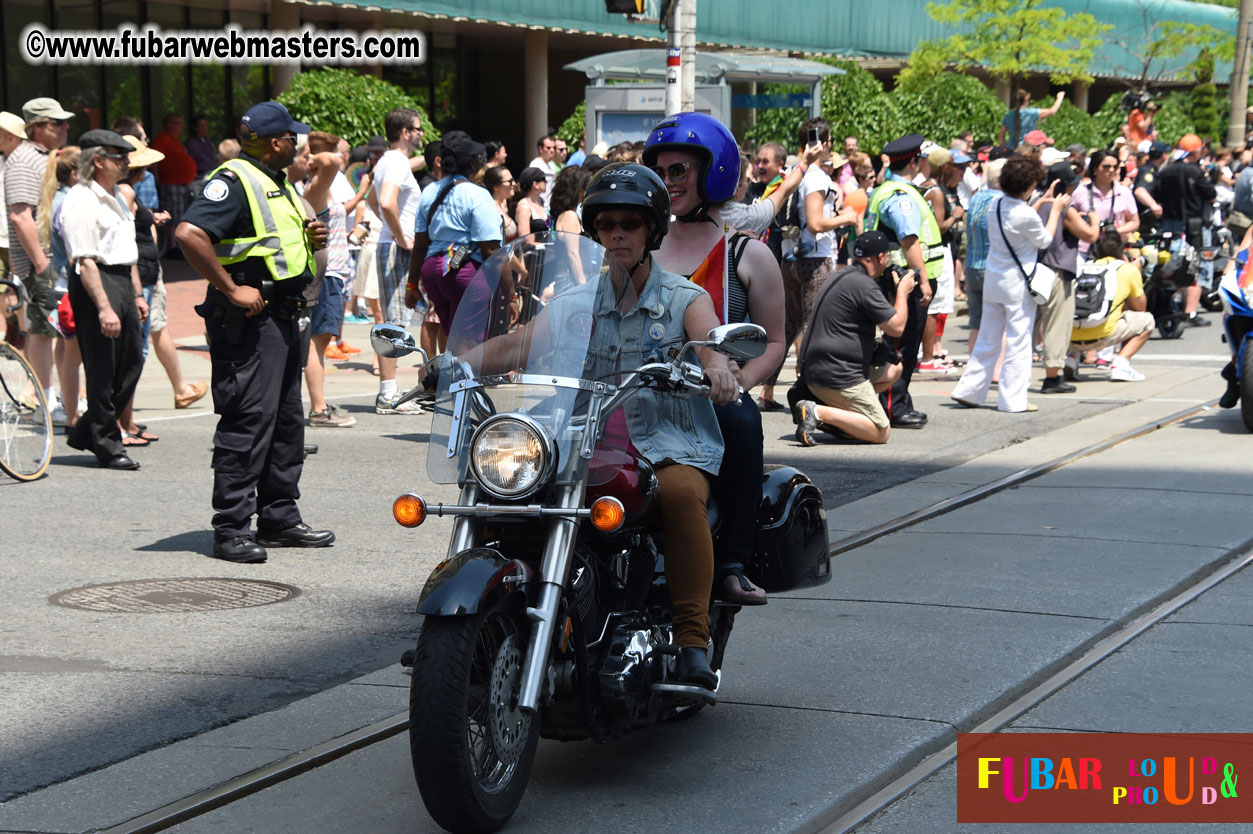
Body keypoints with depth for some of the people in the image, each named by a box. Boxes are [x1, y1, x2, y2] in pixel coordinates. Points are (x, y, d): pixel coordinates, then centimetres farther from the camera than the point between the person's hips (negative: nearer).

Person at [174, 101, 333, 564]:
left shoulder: (277, 182, 19)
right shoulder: (234, 181, -13)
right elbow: (189, 234, -26)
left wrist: (308, 238, 9)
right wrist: (231, 289, -23)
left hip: (282, 317, 10)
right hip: (249, 318, -10)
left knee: (287, 421, 14)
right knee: (247, 421, -10)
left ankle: (279, 518, 23)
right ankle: (231, 529, -6)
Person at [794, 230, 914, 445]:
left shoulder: (842, 276, 17)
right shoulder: (864, 285, -15)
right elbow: (896, 327, -13)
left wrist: (895, 290, 24)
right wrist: (903, 291, 1)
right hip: (837, 376, -10)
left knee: (894, 368, 24)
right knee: (881, 433, -8)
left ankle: (839, 411, 12)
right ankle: (819, 412, -17)